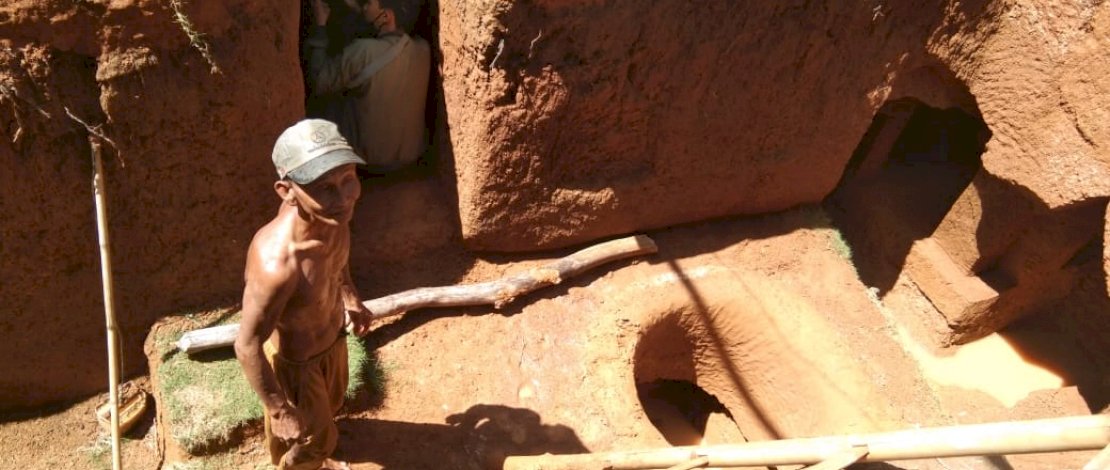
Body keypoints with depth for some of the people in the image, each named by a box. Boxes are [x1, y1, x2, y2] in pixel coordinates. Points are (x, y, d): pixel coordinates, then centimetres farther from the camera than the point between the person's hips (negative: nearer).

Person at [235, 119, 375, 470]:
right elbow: (248, 346, -30)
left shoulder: (331, 213, -24)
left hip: (333, 336, 7)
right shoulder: (276, 263, -45)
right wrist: (280, 412, -19)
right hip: (296, 360, -7)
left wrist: (350, 297, 14)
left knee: (331, 401, 36)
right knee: (314, 437, 23)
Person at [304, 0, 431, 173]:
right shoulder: (423, 49, -11)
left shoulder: (363, 51, -28)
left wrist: (320, 25, -9)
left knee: (316, 104, 14)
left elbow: (318, 83, -13)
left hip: (370, 159, -5)